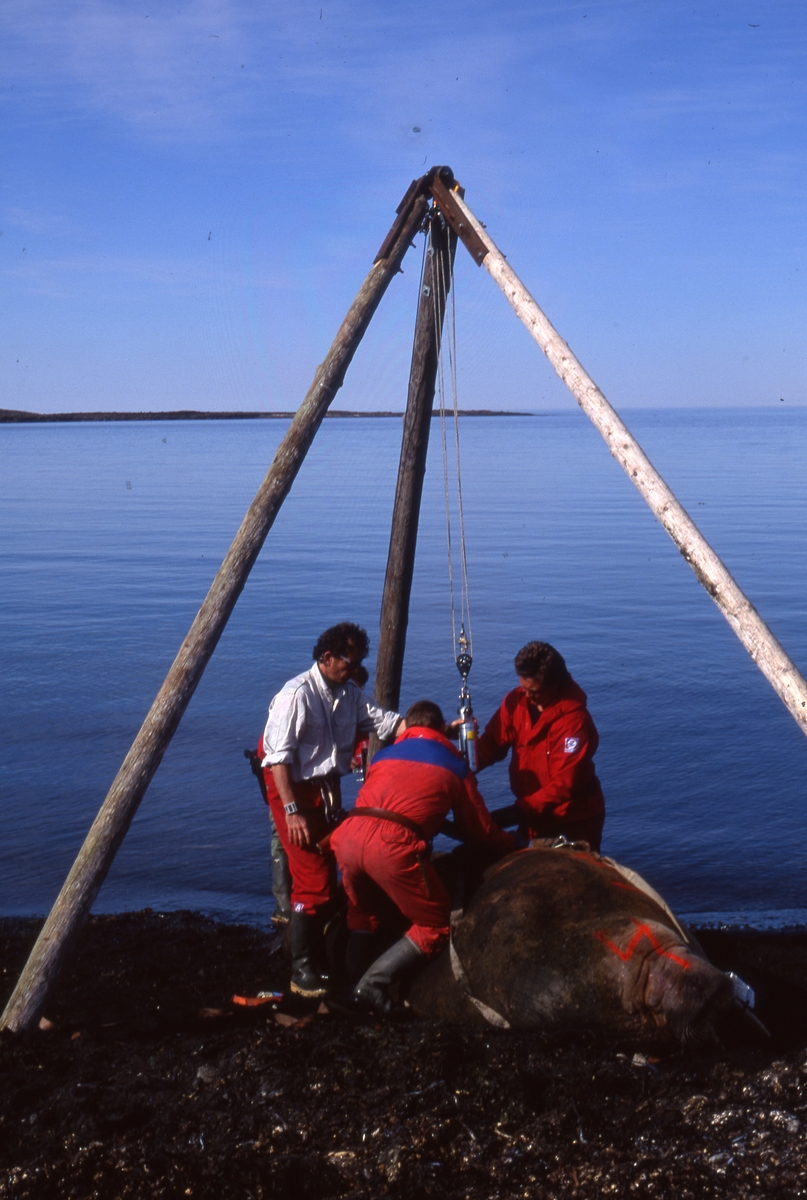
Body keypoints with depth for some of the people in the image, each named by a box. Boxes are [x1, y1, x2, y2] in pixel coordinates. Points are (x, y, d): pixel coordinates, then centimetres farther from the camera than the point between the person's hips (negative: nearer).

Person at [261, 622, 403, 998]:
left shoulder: (349, 694, 7)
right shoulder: (297, 694, -17)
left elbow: (386, 722, 2)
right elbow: (279, 757, -19)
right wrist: (292, 811, -23)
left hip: (327, 790, 8)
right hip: (295, 791, -8)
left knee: (327, 877, 12)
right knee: (313, 881, -12)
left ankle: (320, 960, 24)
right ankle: (302, 972, -3)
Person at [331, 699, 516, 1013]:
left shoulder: (384, 755, 28)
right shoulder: (454, 765, 19)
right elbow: (480, 829, 24)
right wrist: (512, 844, 44)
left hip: (348, 836, 5)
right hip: (393, 846, -5)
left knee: (363, 913, 31)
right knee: (435, 925, 10)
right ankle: (374, 983, -2)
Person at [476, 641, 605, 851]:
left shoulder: (574, 719, -25)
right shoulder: (516, 700, -8)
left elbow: (563, 785, -26)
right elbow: (493, 742, -6)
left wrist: (518, 811, -30)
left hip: (574, 822, -6)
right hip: (535, 816, 6)